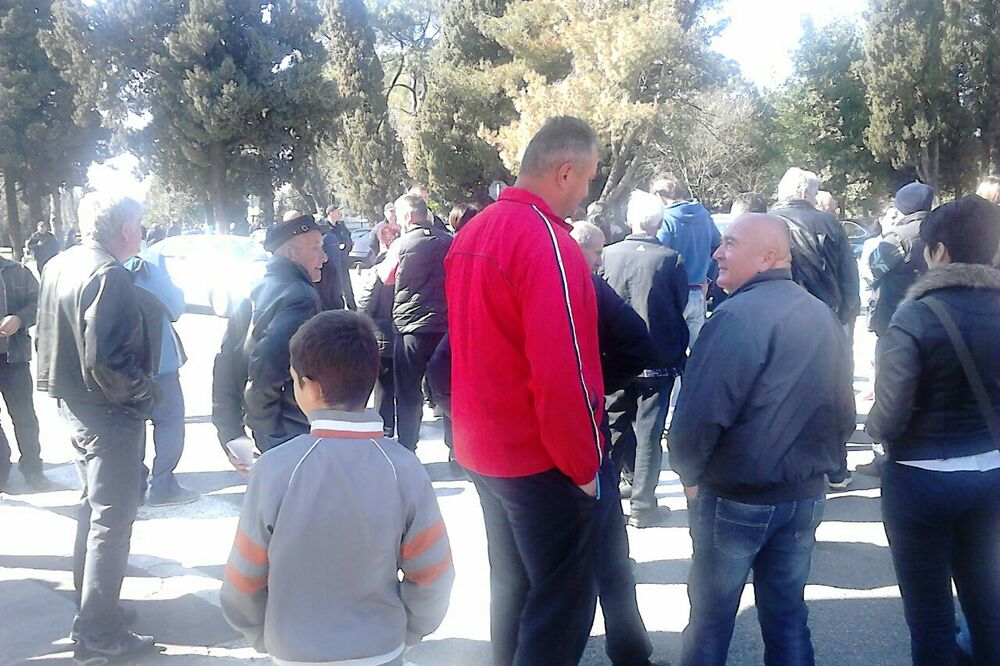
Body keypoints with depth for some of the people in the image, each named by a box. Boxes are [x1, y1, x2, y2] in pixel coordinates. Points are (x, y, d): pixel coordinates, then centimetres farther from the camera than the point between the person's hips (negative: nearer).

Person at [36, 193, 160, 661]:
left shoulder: (58, 265, 8)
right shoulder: (108, 275, -22)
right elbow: (106, 359, -30)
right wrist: (145, 393, -16)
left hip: (73, 403, 10)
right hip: (109, 412, -10)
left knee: (94, 505, 24)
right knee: (112, 519, 1)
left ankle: (90, 598, 39)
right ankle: (97, 633, 9)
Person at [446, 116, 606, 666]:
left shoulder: (472, 234, 6)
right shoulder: (547, 240, -21)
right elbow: (560, 372, -25)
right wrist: (584, 465, -14)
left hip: (483, 449, 9)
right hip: (543, 460, -8)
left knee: (512, 585, 22)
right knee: (563, 604, 6)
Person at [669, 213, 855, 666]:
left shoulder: (736, 318, -19)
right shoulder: (824, 317, 6)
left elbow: (699, 415, -23)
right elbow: (844, 413, 11)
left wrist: (689, 472, -6)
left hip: (735, 500, -6)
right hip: (806, 497, 7)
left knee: (711, 617, 10)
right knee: (789, 616, 17)